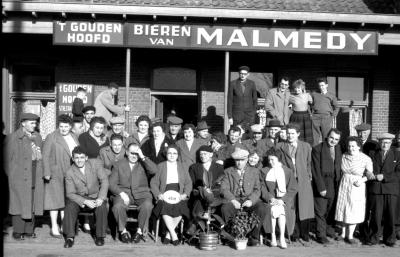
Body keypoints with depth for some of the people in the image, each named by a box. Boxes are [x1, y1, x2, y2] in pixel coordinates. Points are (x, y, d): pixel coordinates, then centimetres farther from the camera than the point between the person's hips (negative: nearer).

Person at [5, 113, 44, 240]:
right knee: (19, 202, -3)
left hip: (36, 176, 5)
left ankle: (29, 230, 16)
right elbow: (8, 157, -2)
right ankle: (18, 232, 5)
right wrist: (11, 175, -4)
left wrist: (41, 172, 8)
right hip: (19, 176, -5)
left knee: (33, 202, 7)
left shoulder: (37, 137, 13)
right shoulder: (13, 137, -3)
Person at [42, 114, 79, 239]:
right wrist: (47, 173, -15)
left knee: (67, 201, 9)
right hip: (56, 174, -5)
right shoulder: (51, 137, -4)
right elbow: (45, 156, -8)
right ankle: (54, 228, 7)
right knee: (56, 200, -1)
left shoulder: (74, 137, 13)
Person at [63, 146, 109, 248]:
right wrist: (85, 202, -25)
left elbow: (104, 180, -10)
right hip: (79, 198, 0)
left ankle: (100, 236, -14)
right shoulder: (69, 173, -8)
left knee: (102, 207, -30)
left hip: (95, 197, 0)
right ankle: (70, 237, -17)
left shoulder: (95, 164, -7)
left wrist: (101, 198, -23)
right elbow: (70, 193, -10)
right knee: (70, 207, -28)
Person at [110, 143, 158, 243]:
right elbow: (112, 183, 5)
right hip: (124, 193, 0)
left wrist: (142, 157, -11)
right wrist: (121, 193, -13)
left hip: (141, 193, 0)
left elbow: (155, 170, -9)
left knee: (147, 205, -32)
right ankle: (123, 231, -11)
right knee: (117, 206, -32)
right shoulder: (118, 165, 12)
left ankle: (140, 231, -14)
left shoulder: (144, 163, 13)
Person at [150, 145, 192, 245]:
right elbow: (154, 183, 11)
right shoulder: (160, 166, 17)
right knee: (165, 207, -34)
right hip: (165, 194, -1)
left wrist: (185, 194, -3)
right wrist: (159, 194, -5)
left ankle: (168, 234, -21)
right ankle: (173, 234, -28)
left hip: (179, 195, 1)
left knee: (180, 207, -32)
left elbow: (188, 183, 15)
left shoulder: (182, 167, 21)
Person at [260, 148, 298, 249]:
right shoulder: (264, 171, 12)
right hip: (269, 200, 1)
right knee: (273, 209, -31)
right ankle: (273, 236, -24)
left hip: (284, 201, -1)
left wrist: (282, 200, -13)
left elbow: (293, 189, 1)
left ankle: (282, 237, -28)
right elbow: (262, 188, 4)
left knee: (281, 209, -32)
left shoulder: (288, 172, 8)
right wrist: (271, 198, -13)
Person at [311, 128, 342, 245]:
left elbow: (339, 166, 9)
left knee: (332, 209, 13)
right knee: (321, 211, 1)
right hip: (322, 184, -5)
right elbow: (316, 170, -12)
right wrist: (321, 187, -14)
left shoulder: (339, 149, 7)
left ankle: (330, 230, 30)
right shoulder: (317, 149, -10)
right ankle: (321, 235, 11)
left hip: (335, 184, 5)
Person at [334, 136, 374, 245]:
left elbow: (370, 173, -13)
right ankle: (343, 233, 26)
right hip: (344, 187, 3)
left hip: (357, 188, -3)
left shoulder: (366, 159, -14)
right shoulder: (343, 156, -2)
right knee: (343, 209, 11)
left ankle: (350, 236, 17)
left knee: (354, 211, 4)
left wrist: (362, 180, -27)